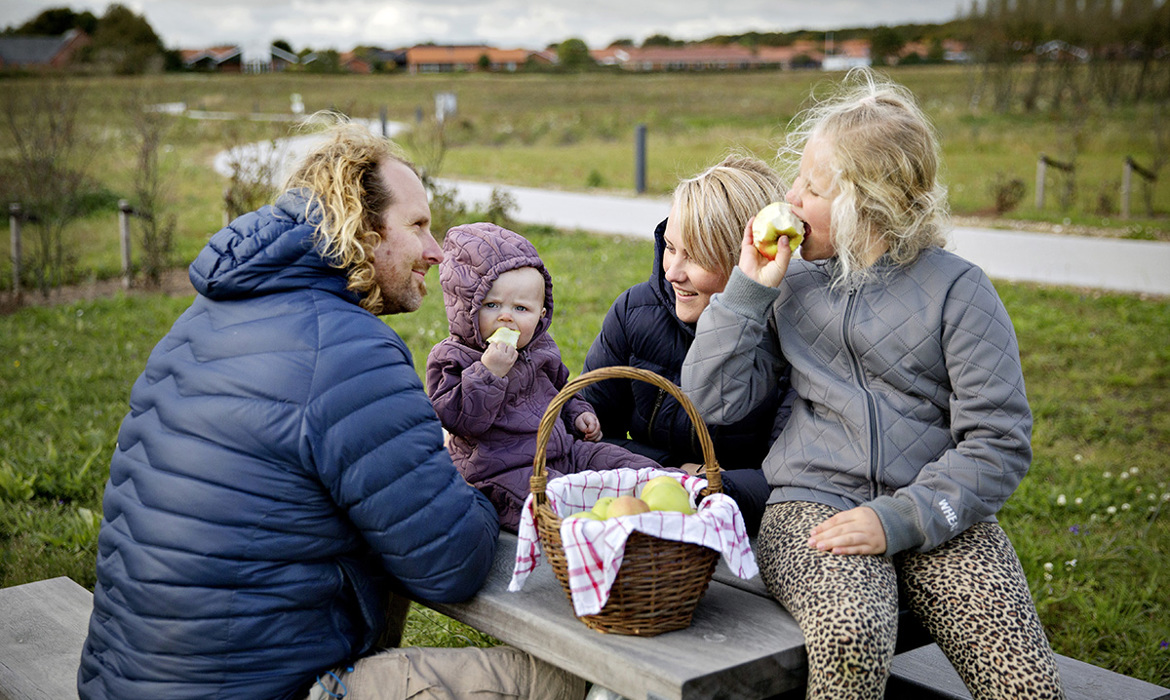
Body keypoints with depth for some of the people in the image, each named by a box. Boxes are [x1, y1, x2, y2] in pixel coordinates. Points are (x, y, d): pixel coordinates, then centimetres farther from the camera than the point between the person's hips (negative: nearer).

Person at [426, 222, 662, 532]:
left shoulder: (541, 349, 14)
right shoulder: (451, 358, -7)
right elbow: (462, 420, -20)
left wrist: (578, 414, 15)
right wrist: (488, 373, -27)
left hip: (562, 452, 8)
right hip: (503, 468, -7)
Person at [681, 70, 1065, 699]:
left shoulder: (957, 290, -1)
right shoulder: (793, 285, 10)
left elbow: (999, 443, -5)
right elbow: (712, 400, 4)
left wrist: (899, 520, -16)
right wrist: (749, 287, -2)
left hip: (936, 514, 0)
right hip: (814, 503, 1)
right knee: (850, 636, -32)